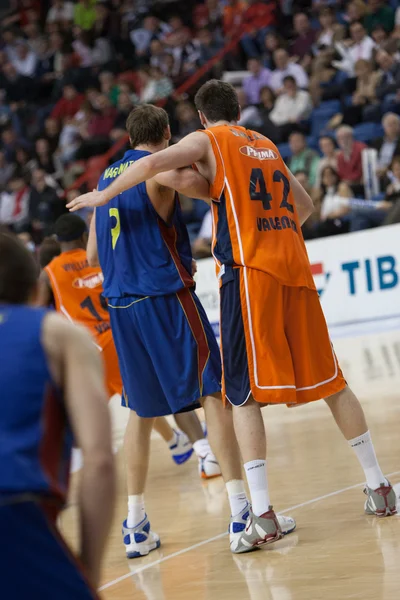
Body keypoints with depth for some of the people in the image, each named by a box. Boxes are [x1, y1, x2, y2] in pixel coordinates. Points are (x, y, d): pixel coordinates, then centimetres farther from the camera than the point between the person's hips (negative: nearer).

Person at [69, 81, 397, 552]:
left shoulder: (207, 141, 6)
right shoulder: (267, 146, 23)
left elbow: (152, 164, -11)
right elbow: (304, 206, 32)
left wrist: (104, 195, 2)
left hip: (248, 271, -6)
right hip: (294, 267, 6)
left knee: (244, 393, -6)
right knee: (328, 379, 13)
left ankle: (261, 514, -15)